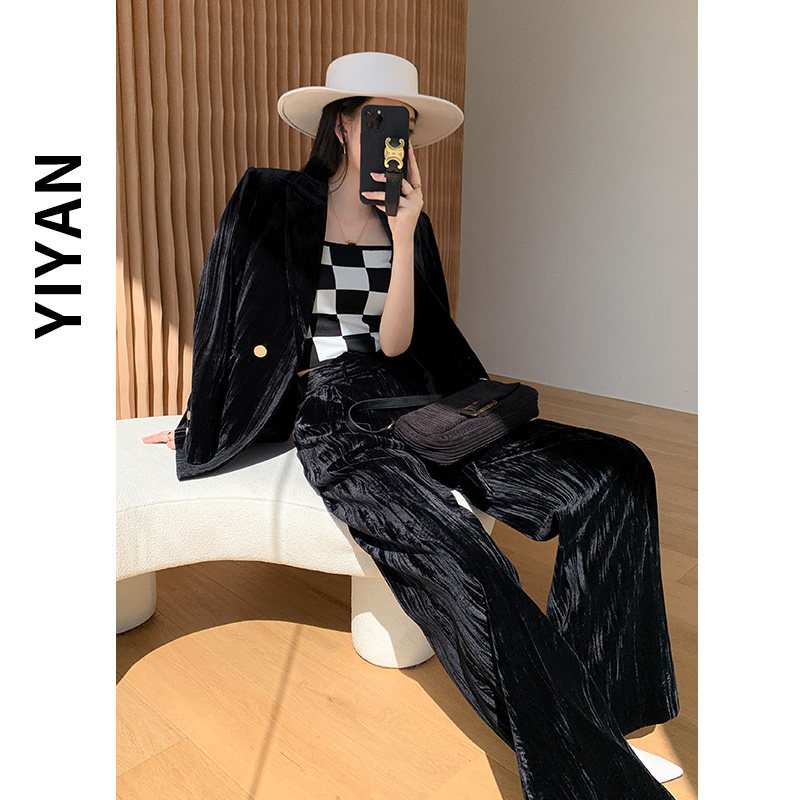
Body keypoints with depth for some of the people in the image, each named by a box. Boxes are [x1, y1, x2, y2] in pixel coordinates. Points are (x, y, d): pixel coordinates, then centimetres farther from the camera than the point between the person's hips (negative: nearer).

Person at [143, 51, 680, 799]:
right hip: (332, 419, -5)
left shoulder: (405, 221, 14)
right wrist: (200, 423, 13)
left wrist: (403, 235, -5)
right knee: (468, 573, -34)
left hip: (412, 402, 6)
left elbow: (395, 342, 3)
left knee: (615, 473, -14)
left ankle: (593, 704, -8)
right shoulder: (275, 203, 0)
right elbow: (227, 318, 6)